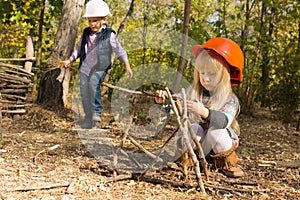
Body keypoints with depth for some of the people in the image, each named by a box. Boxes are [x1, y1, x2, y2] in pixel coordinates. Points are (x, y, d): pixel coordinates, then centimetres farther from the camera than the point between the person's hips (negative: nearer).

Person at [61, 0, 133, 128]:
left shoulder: (109, 35, -4)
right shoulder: (86, 33, 9)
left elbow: (119, 51, 0)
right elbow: (79, 49, 19)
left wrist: (127, 66, -8)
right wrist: (70, 60, 8)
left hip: (99, 69, -5)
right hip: (84, 68, 5)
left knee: (93, 83, -33)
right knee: (85, 94, 3)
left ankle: (97, 111, -18)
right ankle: (88, 120, 16)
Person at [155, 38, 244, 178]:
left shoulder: (230, 99, -16)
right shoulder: (192, 92, -4)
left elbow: (224, 120, -35)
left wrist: (204, 112, -54)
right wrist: (162, 101, -31)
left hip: (220, 143, -1)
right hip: (196, 141, 1)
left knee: (216, 131, -33)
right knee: (194, 128, -29)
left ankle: (228, 163, -11)